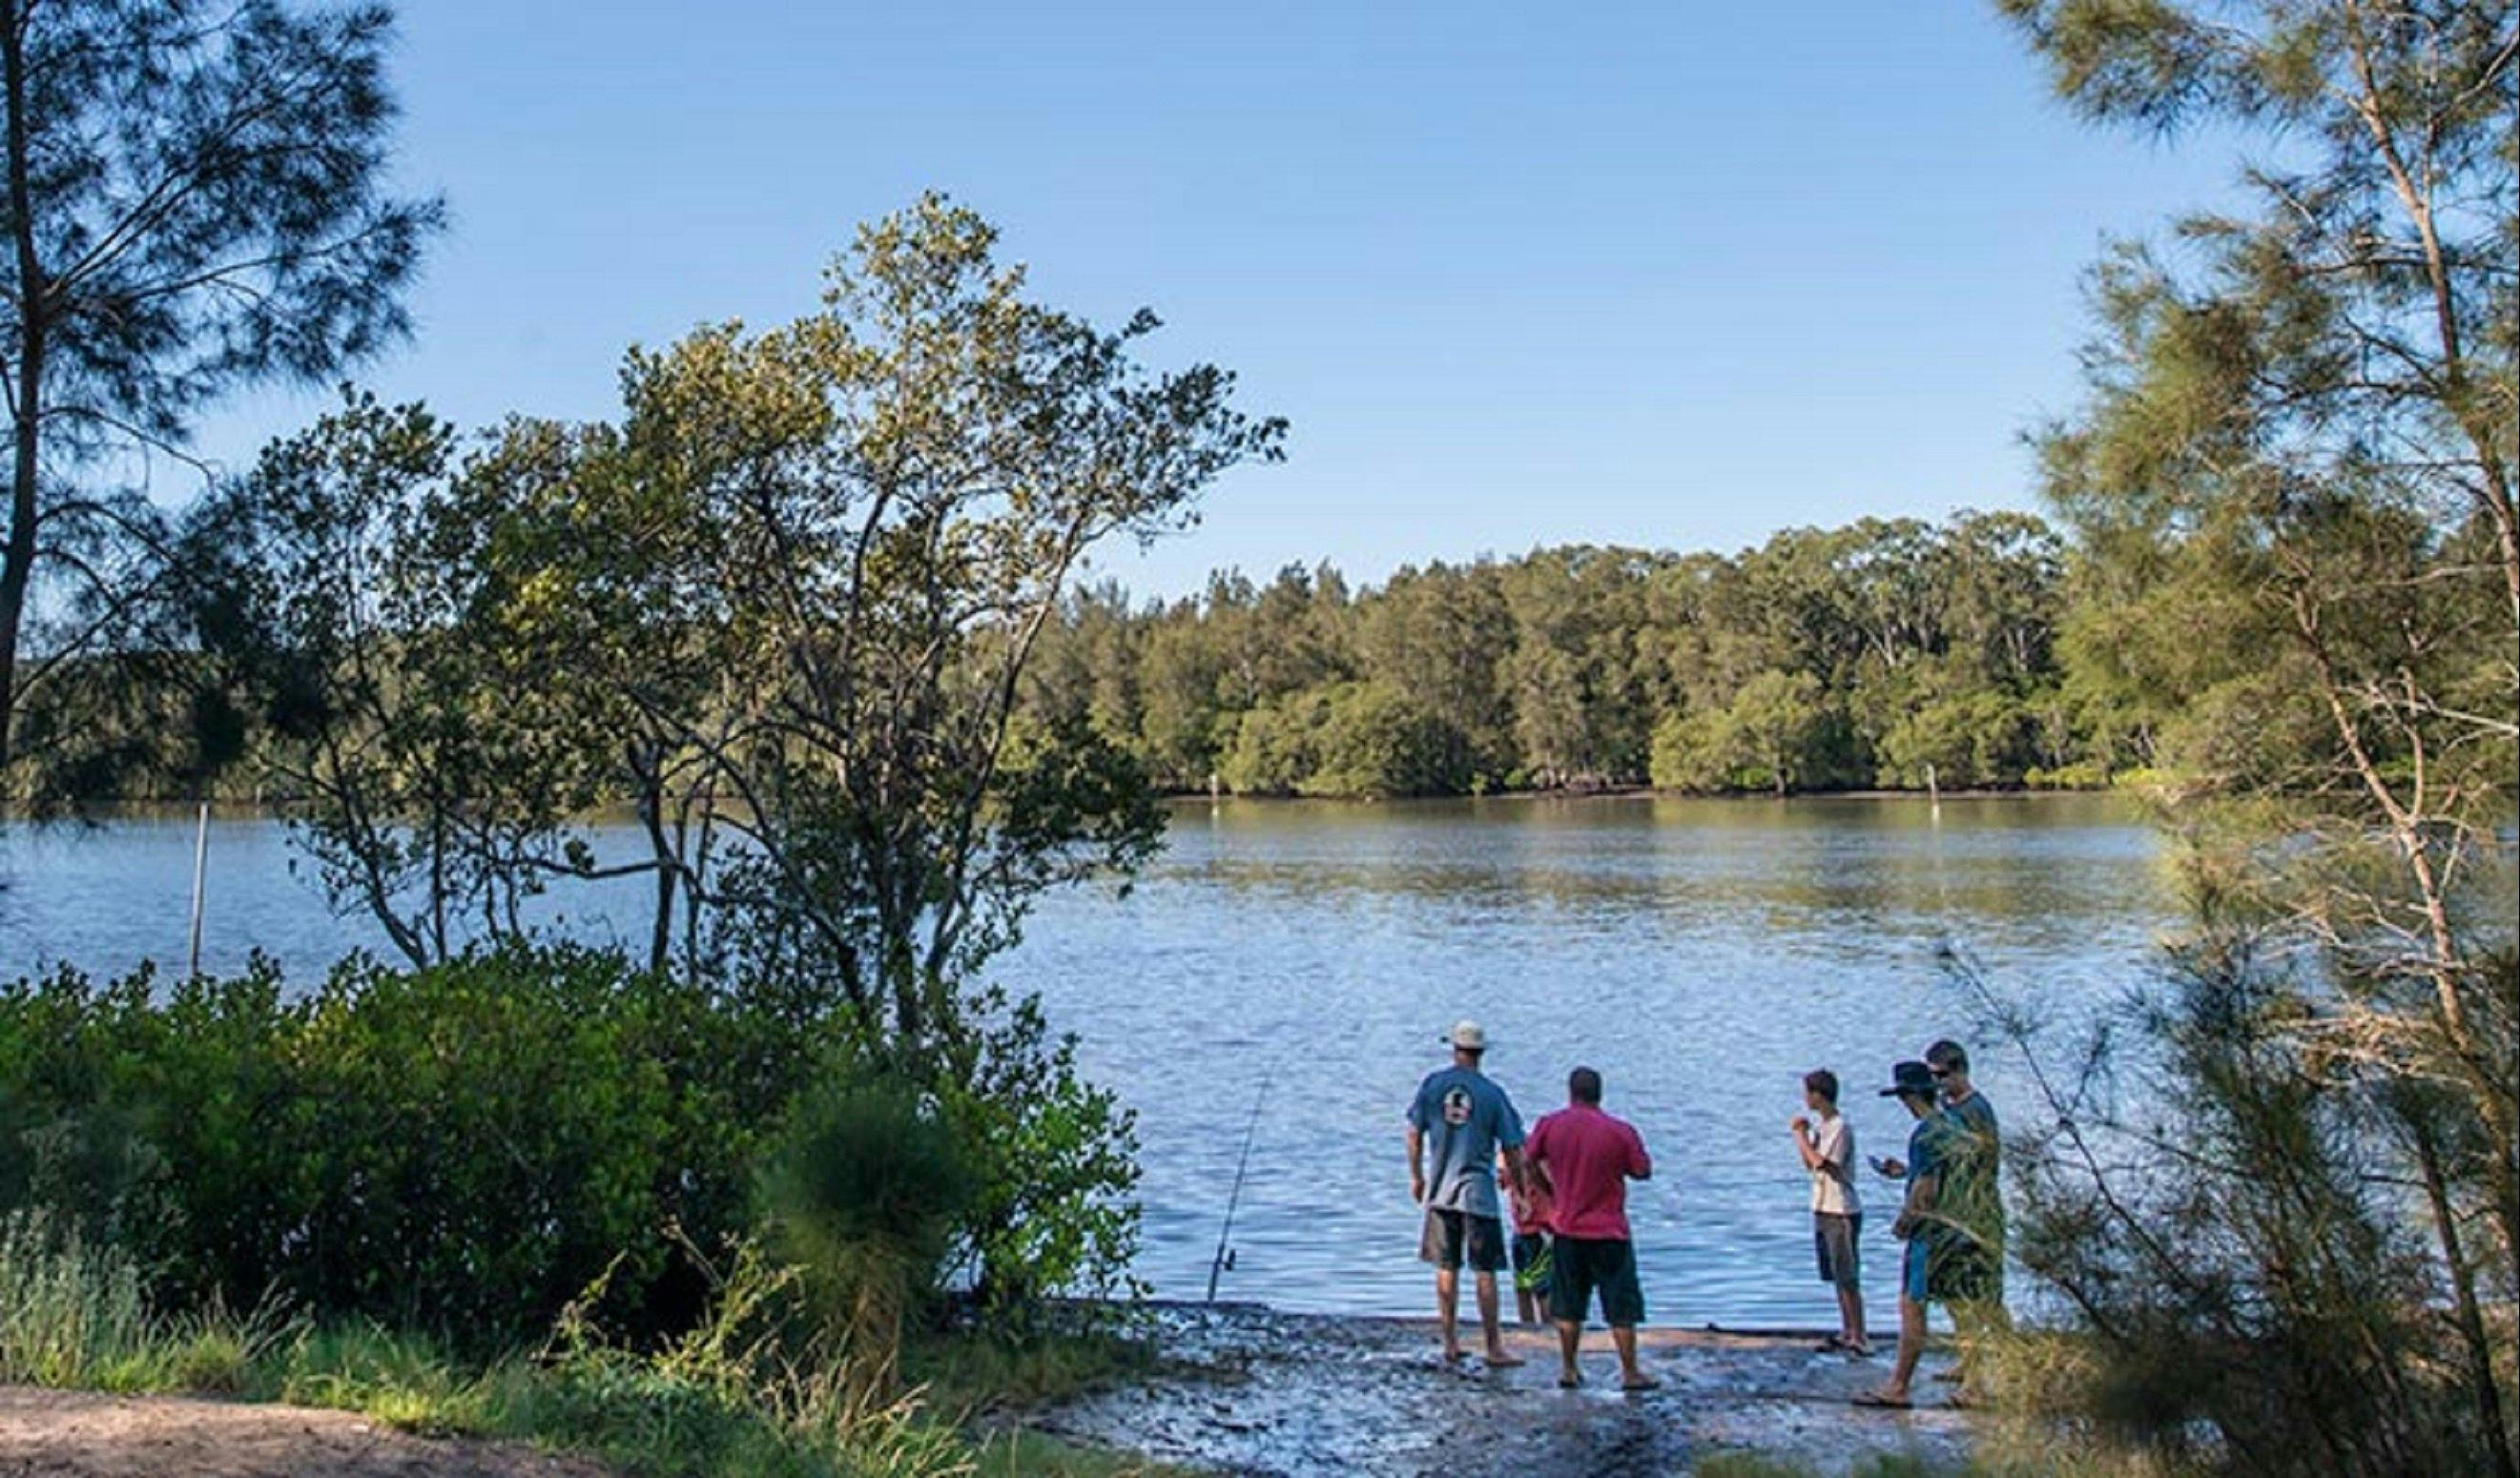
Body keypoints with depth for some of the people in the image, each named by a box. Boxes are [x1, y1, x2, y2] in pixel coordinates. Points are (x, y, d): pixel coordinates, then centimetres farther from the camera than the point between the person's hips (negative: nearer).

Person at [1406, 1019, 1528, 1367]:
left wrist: (1416, 1176, 15)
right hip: (1479, 1191, -2)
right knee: (1485, 1273, 3)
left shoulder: (1433, 1083, 0)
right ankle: (1494, 1348, 7)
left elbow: (1414, 1134, 3)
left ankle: (1450, 1343, 17)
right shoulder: (1492, 1093, -5)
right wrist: (1518, 1184, 11)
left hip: (1440, 1191, 3)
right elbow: (1512, 1149, -4)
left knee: (1447, 1269, 12)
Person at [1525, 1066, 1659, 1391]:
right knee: (1622, 1307, 7)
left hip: (1567, 1230, 2)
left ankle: (1568, 1370, 16)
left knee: (1568, 1306, 12)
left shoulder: (1549, 1125, -5)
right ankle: (1630, 1373, 10)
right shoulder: (1621, 1131, -12)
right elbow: (1643, 1172, -3)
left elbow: (1530, 1159, 10)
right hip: (1610, 1232, -2)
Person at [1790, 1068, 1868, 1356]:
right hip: (1823, 1210, 9)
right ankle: (1846, 1332, 21)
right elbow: (1809, 1163, 15)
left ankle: (1859, 1337, -1)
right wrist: (1802, 1134, 3)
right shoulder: (1820, 1125, 11)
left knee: (1848, 1278, -5)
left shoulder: (1841, 1128, -16)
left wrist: (1801, 1137, -11)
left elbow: (1822, 1164, -22)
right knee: (1836, 1277, 13)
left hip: (1842, 1213, -9)